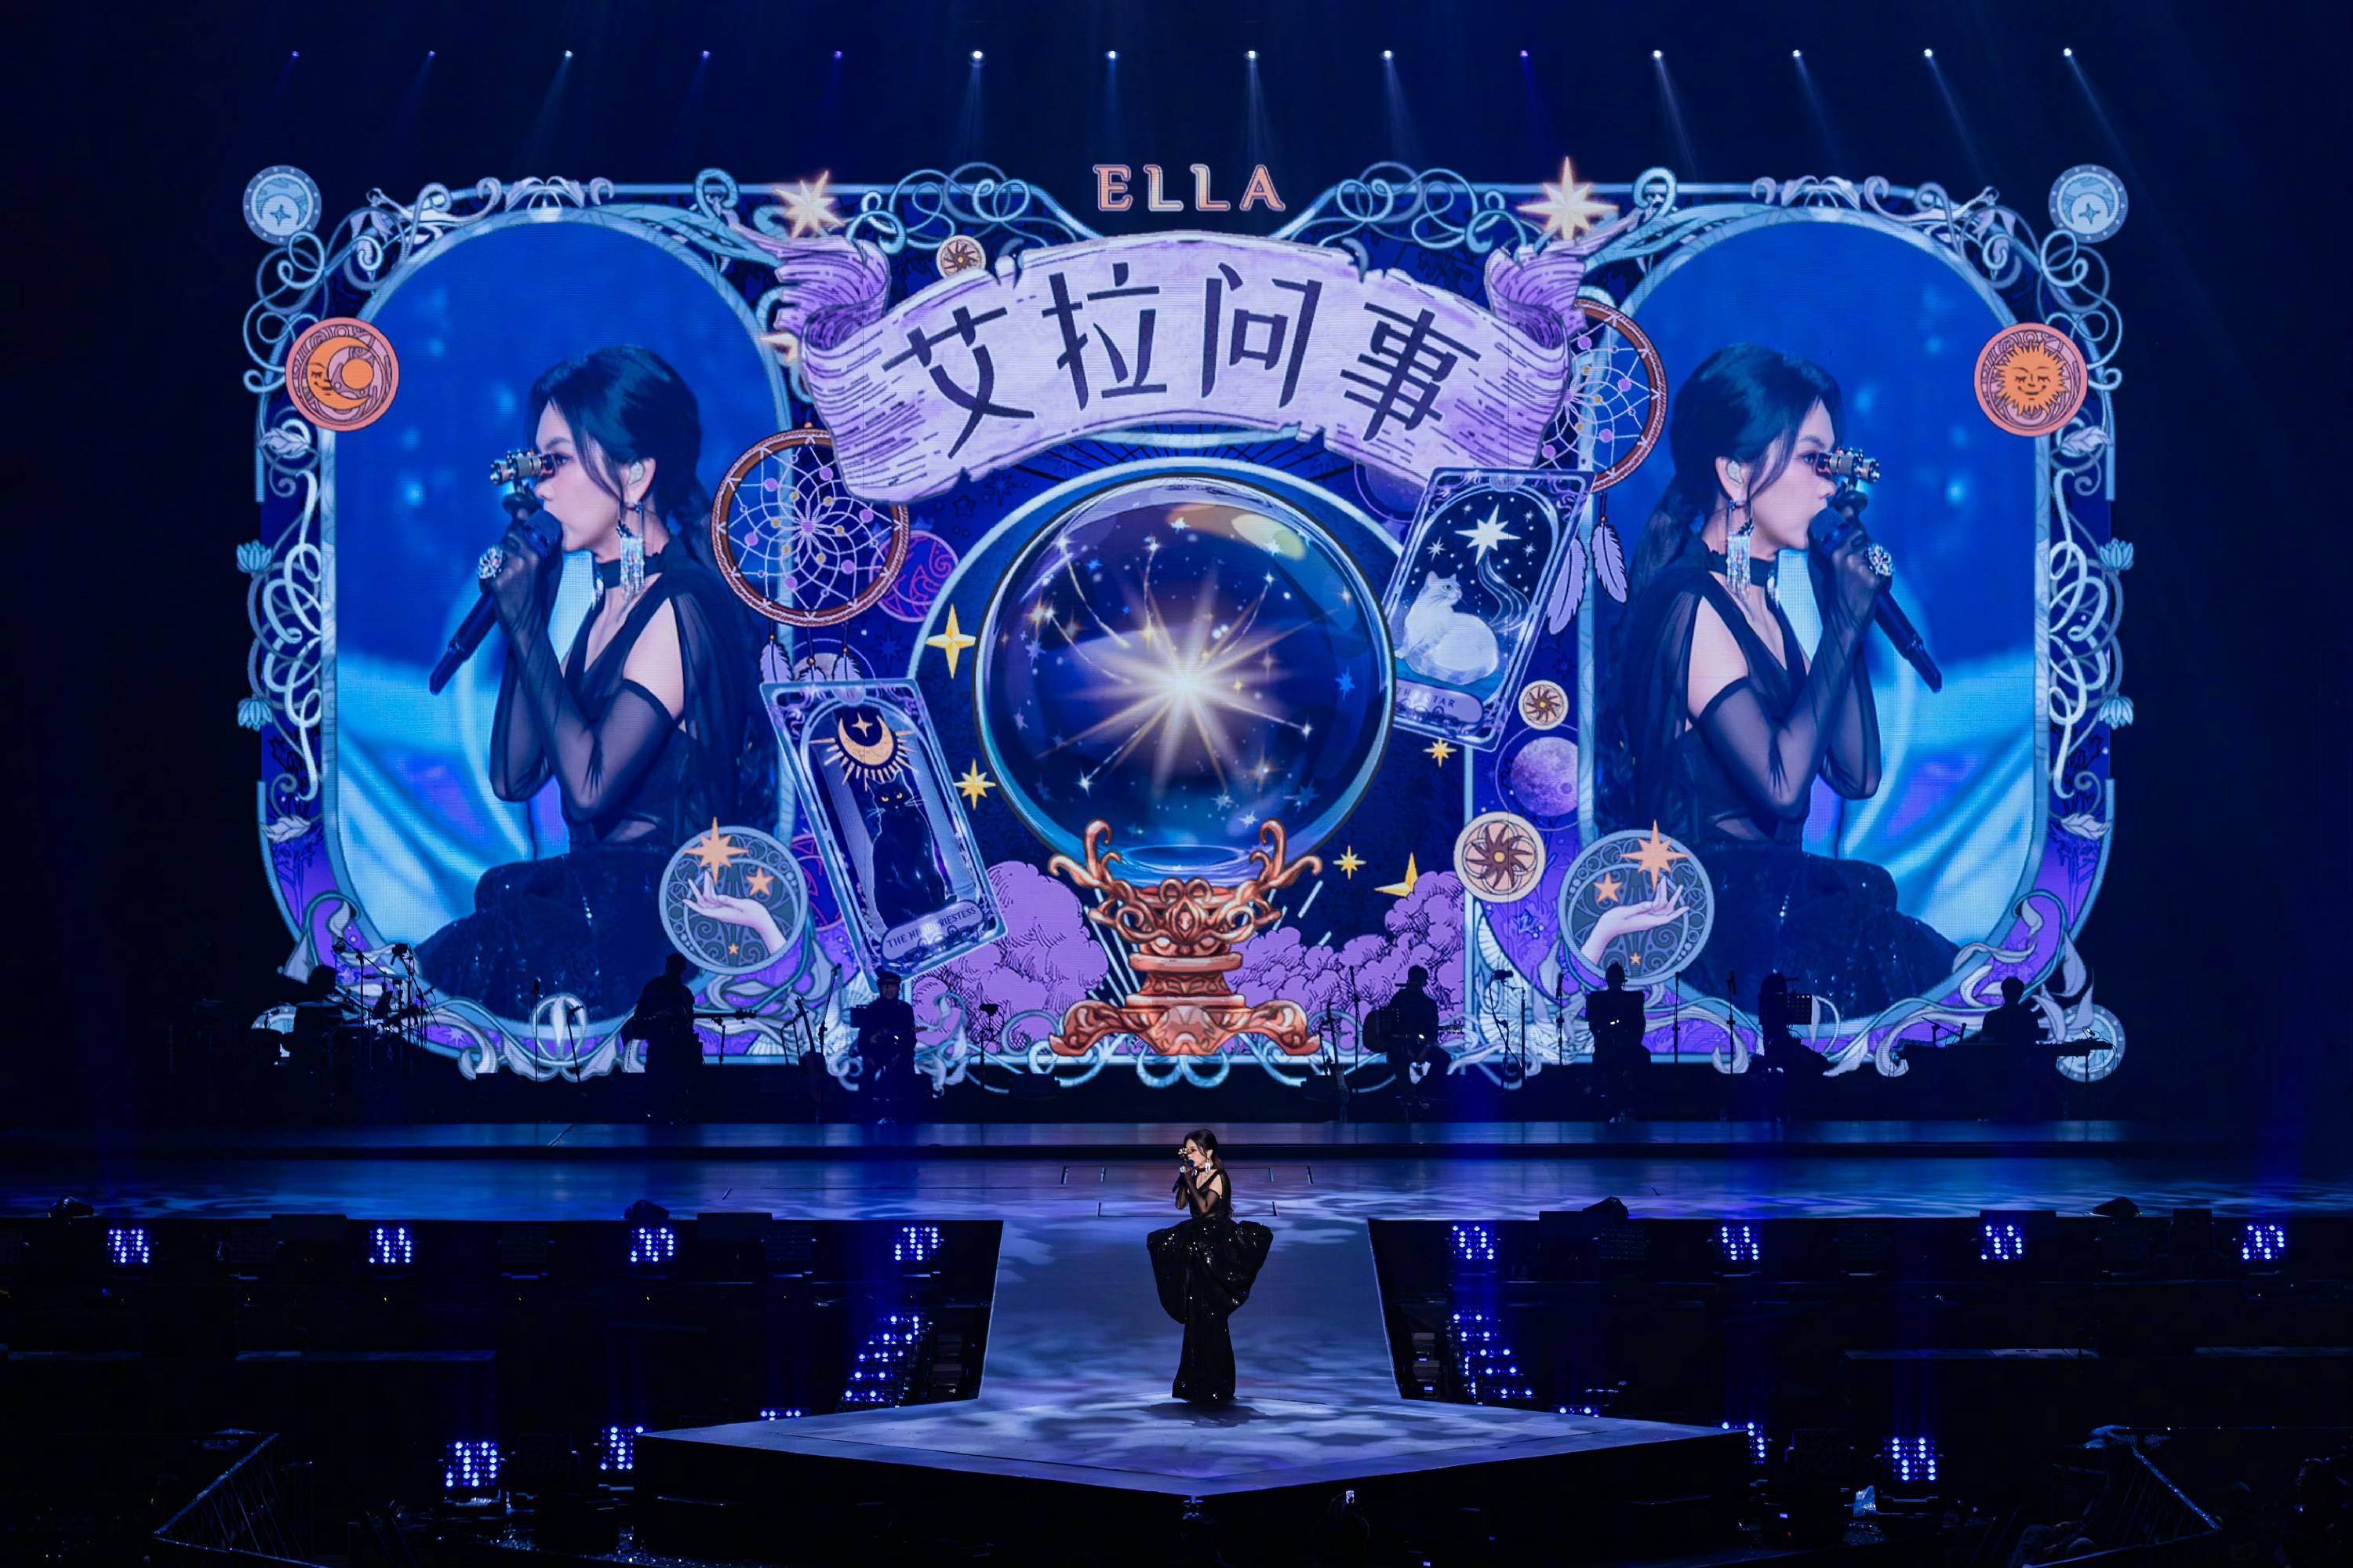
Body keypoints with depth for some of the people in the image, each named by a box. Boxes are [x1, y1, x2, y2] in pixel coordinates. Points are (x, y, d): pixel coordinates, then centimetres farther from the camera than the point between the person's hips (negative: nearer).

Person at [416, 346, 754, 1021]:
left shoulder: (680, 605, -14)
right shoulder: (612, 601, 14)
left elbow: (590, 784, -24)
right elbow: (513, 777, 11)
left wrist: (526, 624, -15)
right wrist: (524, 608, 6)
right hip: (595, 893, 9)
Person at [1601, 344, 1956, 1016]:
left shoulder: (1760, 599, 16)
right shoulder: (1686, 602, -12)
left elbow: (1856, 776, 12)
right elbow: (1780, 782, -22)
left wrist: (1843, 606, 7)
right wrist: (1844, 623, -12)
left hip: (1775, 895, 9)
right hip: (1716, 916, -9)